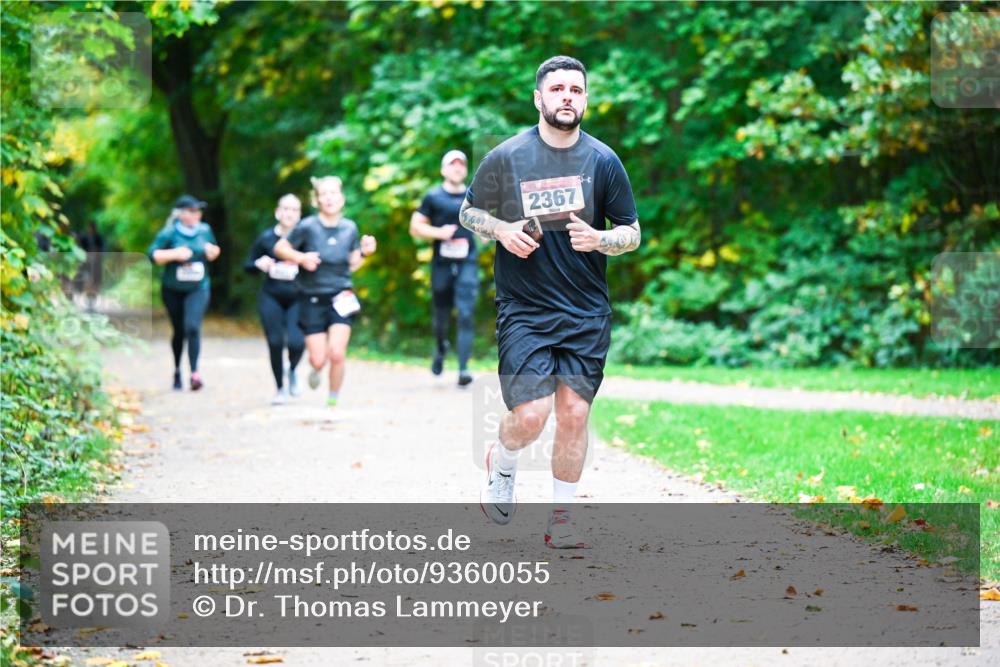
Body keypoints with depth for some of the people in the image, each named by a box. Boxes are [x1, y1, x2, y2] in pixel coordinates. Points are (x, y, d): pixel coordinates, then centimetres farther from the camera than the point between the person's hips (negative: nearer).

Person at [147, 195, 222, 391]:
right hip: (173, 290, -1)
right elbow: (152, 254, -16)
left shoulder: (205, 230, 3)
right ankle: (177, 371, 32)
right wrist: (174, 254, -26)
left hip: (198, 288, 1)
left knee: (192, 327, -19)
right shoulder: (169, 233, -9)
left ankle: (194, 373, -23)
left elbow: (213, 250, 19)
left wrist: (213, 251, -4)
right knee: (179, 331, 11)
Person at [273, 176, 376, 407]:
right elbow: (279, 248, -1)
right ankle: (315, 368, 38)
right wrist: (301, 258, -17)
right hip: (312, 299, -1)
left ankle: (332, 402, 4)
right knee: (319, 360, -2)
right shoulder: (307, 227, -11)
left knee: (337, 353, -16)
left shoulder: (350, 228, -1)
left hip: (340, 298, 1)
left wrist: (365, 252, -8)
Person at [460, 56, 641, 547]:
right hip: (523, 309, -2)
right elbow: (469, 212, 11)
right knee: (530, 416, -12)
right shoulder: (507, 157, -2)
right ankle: (502, 463, 22)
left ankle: (561, 515, 15)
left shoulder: (603, 161, 2)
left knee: (574, 412, -1)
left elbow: (633, 233, 9)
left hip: (587, 314, 2)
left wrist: (599, 239, -13)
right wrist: (502, 231, -10)